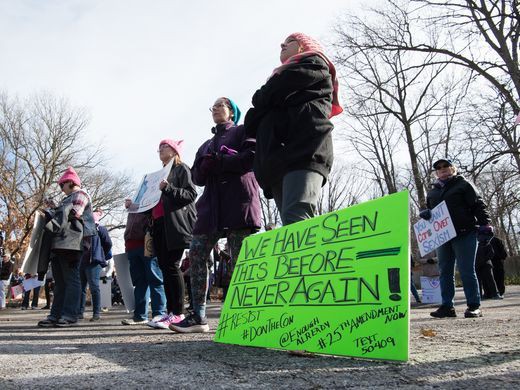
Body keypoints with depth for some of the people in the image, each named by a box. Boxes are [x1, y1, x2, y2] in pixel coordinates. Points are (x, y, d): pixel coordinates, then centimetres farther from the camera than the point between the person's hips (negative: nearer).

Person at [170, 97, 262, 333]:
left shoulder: (243, 131, 13)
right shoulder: (207, 145, 30)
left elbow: (251, 157, -6)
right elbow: (197, 177, 18)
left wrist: (216, 162, -4)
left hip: (239, 200, -6)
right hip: (212, 204, 6)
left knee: (240, 260, -10)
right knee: (197, 254, -5)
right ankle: (198, 316, -1)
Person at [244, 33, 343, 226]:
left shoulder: (314, 63, 22)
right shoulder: (281, 75, 41)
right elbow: (252, 127, 27)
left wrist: (261, 98, 18)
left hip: (304, 151, -7)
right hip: (277, 158, 7)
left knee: (295, 219, -27)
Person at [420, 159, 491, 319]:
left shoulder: (463, 184, 4)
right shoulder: (432, 192, 18)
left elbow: (478, 205, -3)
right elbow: (430, 211, 24)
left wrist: (484, 224, -14)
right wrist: (424, 213, 1)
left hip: (464, 235, -5)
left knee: (466, 271, -5)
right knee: (445, 272, 6)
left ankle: (474, 306, 3)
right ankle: (447, 306, 11)